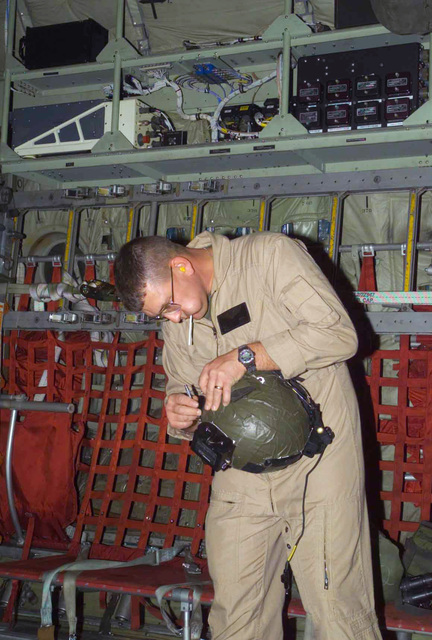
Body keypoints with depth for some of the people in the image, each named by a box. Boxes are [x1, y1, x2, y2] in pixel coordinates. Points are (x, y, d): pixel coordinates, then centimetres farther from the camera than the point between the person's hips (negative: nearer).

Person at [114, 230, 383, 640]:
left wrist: (245, 357, -21)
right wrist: (180, 418, -8)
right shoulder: (177, 323, 9)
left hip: (316, 460, -5)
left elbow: (339, 333, -16)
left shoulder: (270, 255, -8)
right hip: (242, 480, 5)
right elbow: (182, 389, 17)